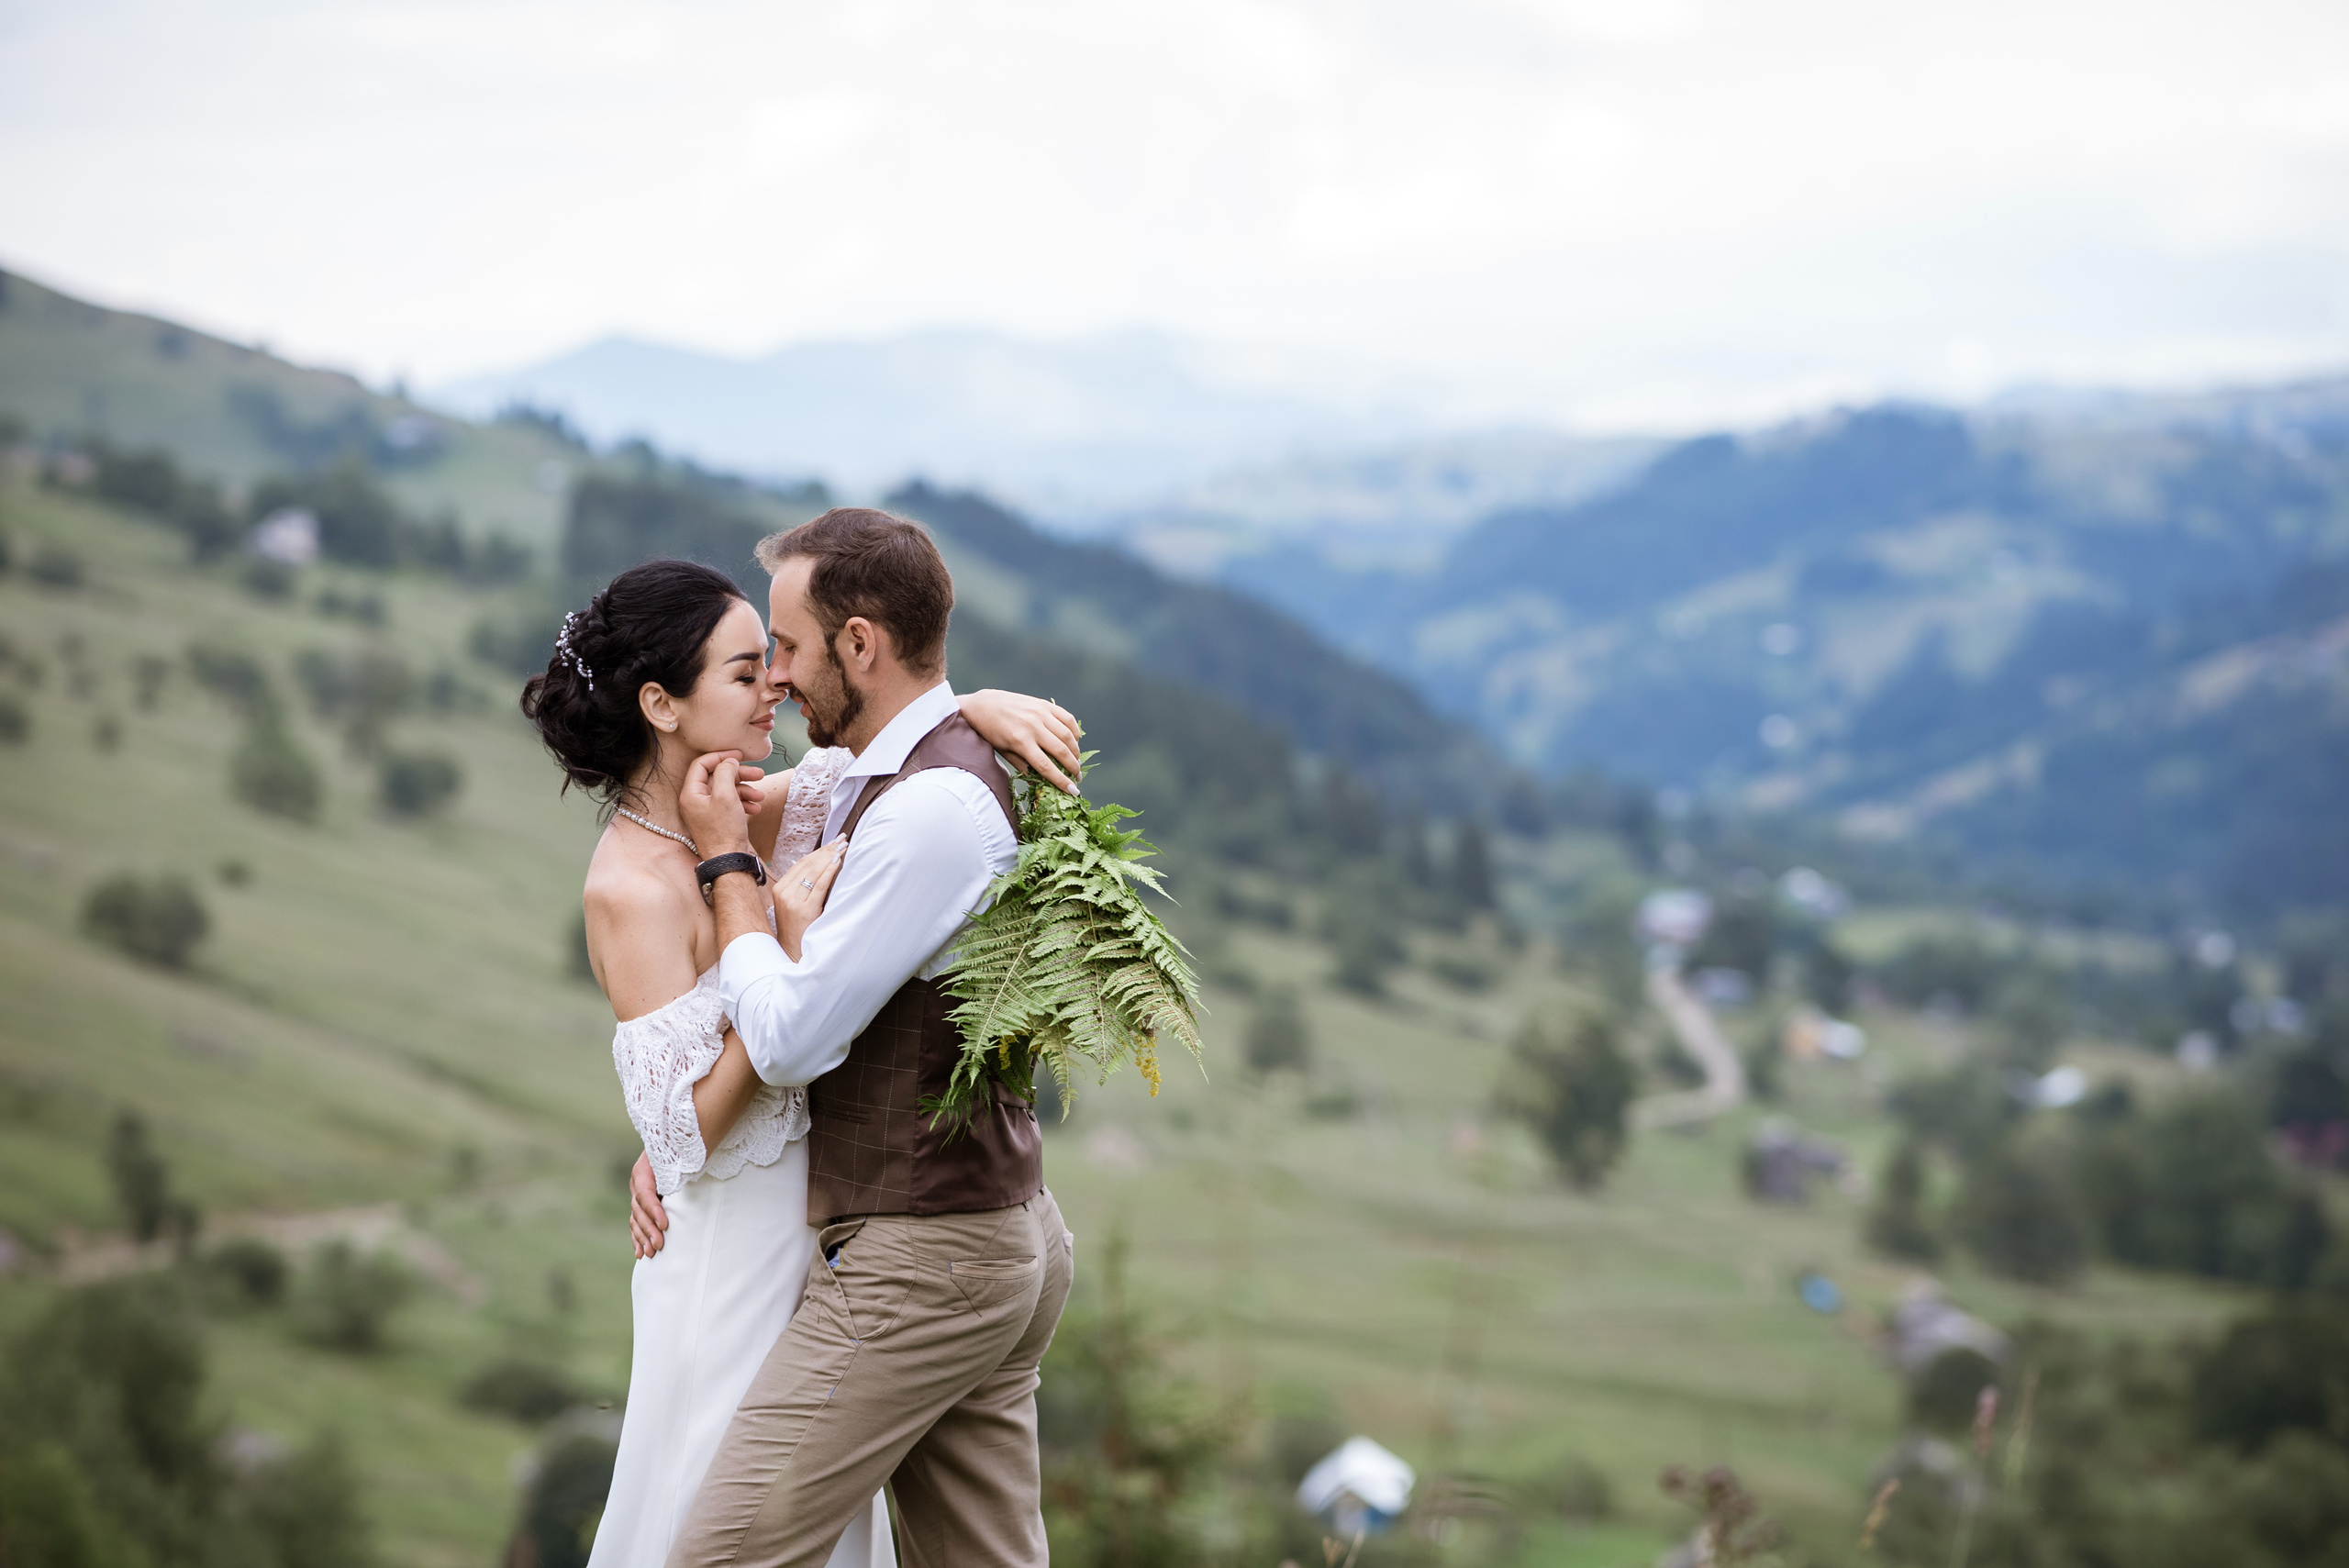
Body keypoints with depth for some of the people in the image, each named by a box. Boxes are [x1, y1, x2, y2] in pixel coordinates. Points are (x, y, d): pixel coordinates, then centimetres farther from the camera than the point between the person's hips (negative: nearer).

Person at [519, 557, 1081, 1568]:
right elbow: (690, 1127, -24)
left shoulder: (742, 815, 0)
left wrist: (978, 705, -9)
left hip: (812, 1226, 8)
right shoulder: (632, 888, -22)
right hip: (736, 1247, -8)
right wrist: (791, 951, -27)